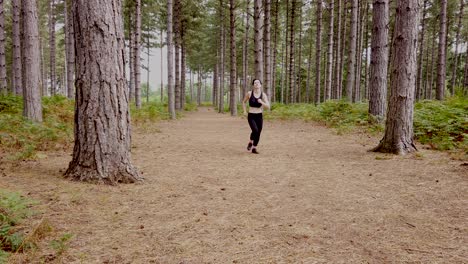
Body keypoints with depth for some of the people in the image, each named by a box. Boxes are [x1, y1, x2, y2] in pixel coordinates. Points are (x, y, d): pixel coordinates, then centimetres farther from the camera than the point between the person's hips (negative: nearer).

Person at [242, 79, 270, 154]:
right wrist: (245, 111, 2)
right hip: (251, 116, -2)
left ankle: (254, 148, 26)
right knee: (255, 130, -23)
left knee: (258, 133, 4)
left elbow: (268, 106, -7)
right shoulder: (249, 93, -5)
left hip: (259, 116, 2)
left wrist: (262, 102, -25)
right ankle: (250, 142, 8)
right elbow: (243, 102, 12)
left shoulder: (263, 95, -3)